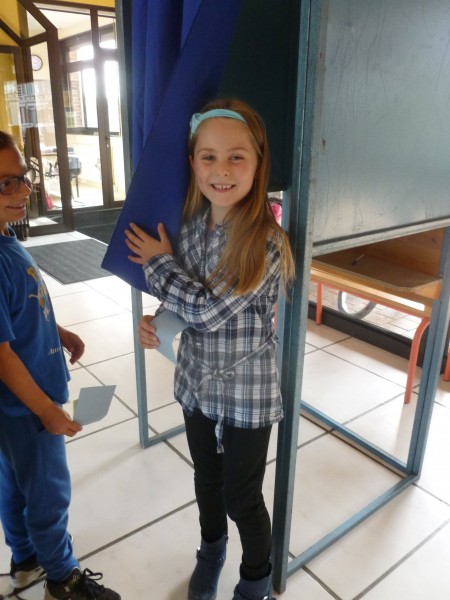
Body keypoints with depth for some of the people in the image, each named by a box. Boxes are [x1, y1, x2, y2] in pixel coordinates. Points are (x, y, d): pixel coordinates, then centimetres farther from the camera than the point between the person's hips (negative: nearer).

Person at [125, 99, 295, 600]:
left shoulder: (267, 240, -24)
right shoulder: (191, 223, -5)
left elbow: (210, 308, -27)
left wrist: (157, 261, -15)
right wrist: (153, 318, -11)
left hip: (246, 393, -5)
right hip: (197, 381, 5)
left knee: (242, 497, 14)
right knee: (207, 476, 26)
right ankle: (211, 548, 56)